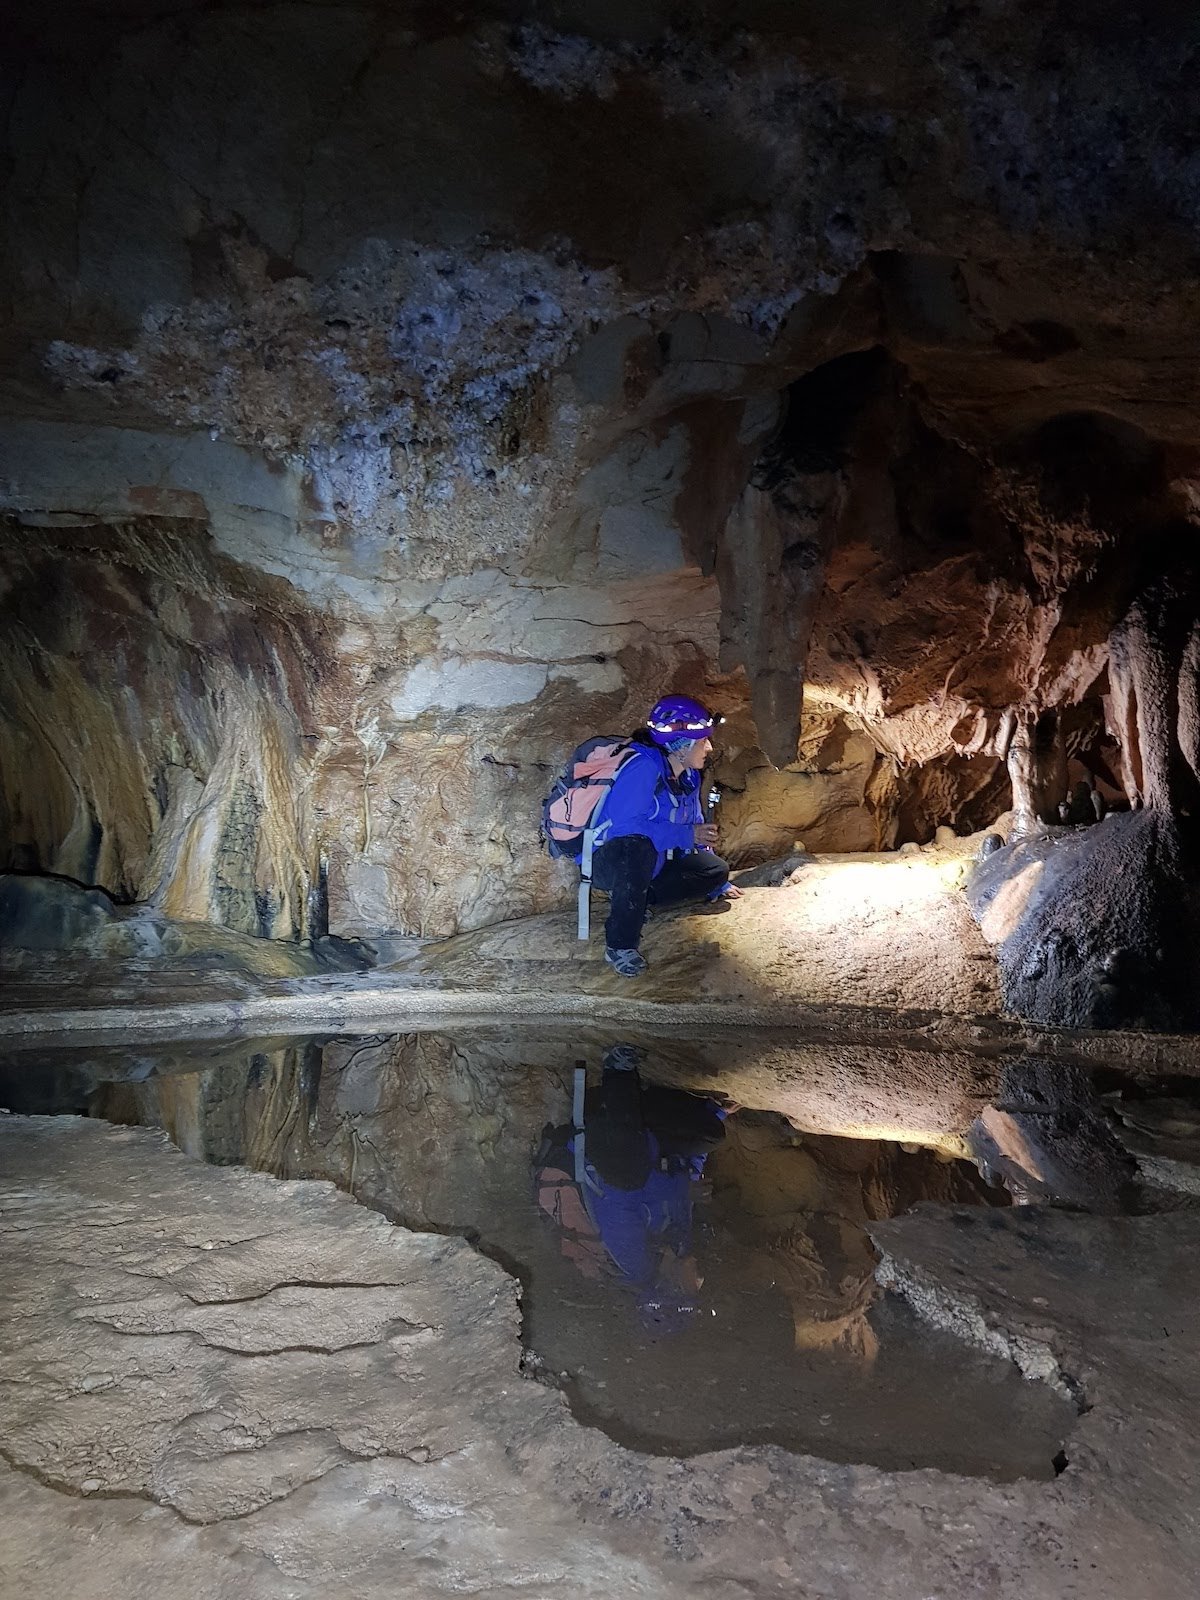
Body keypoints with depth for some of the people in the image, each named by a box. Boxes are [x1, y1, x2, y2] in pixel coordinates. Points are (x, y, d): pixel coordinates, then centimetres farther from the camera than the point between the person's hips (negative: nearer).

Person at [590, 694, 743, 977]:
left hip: (650, 867, 9)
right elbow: (624, 824, -33)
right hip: (608, 861, -9)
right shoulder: (643, 767, -23)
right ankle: (620, 945, -32)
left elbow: (696, 826, 17)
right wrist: (686, 836, -28)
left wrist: (718, 884, 20)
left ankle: (633, 898, 2)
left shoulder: (689, 776, 4)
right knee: (639, 845, -41)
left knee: (717, 870, -2)